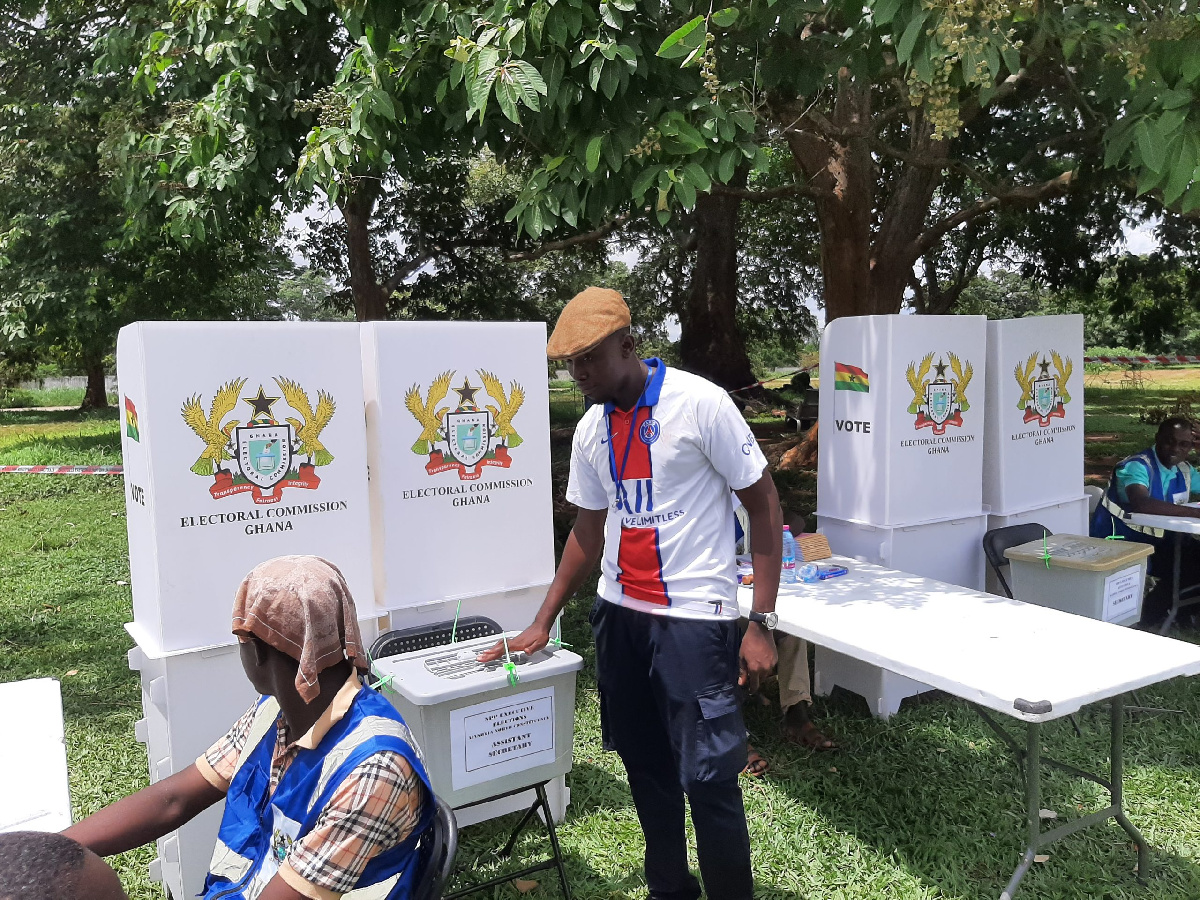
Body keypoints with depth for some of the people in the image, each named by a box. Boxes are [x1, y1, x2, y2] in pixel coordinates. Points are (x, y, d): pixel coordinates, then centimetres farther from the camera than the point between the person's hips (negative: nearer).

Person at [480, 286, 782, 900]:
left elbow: (764, 504, -9)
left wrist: (762, 623, -13)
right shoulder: (590, 430, 7)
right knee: (645, 766, 16)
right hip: (618, 616, 6)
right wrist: (543, 623, 15)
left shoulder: (699, 403, -12)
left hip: (693, 618, -6)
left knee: (706, 776, -5)